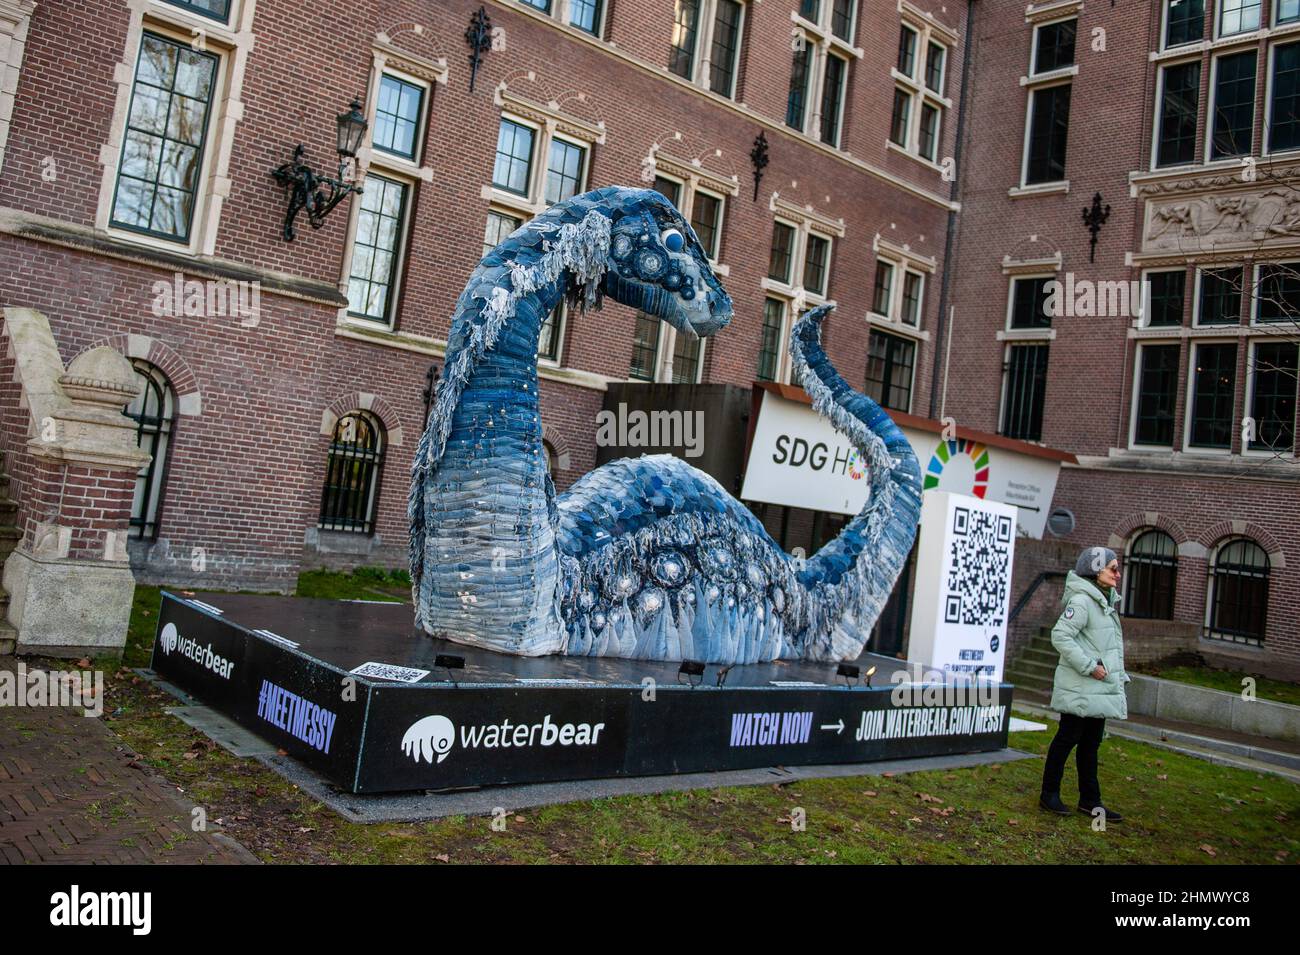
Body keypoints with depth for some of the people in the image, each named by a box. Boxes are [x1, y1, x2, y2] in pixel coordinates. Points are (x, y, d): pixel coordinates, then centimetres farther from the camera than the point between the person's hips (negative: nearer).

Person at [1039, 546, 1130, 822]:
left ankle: (1090, 800, 22)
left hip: (1099, 688, 9)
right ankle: (1049, 794, 12)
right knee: (1068, 738, 0)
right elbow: (1061, 636, -24)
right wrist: (1089, 666, -22)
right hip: (1080, 688, -9)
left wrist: (1117, 674, 13)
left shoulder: (1105, 601, 14)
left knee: (1091, 743, 14)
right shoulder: (1081, 601, -17)